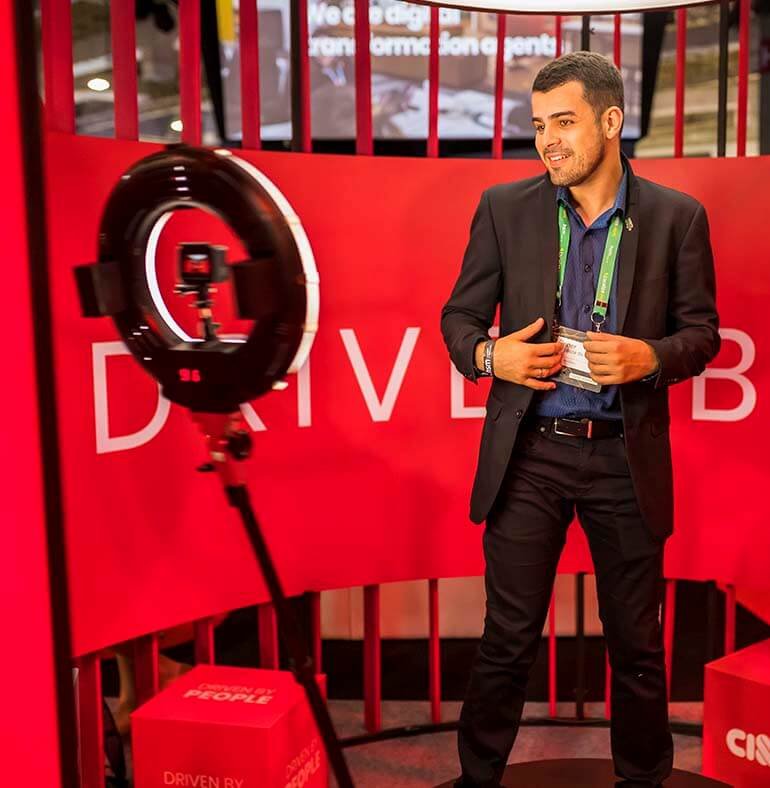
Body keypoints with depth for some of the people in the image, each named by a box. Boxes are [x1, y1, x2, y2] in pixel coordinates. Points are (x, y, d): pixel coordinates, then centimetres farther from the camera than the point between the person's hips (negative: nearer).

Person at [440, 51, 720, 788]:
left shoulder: (676, 216, 0)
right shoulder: (504, 207, 1)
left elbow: (702, 331, 3)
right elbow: (458, 315, 6)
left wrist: (650, 357, -17)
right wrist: (488, 354, -15)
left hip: (627, 459, 0)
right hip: (528, 453, 0)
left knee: (636, 645, 14)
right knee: (507, 642, 10)